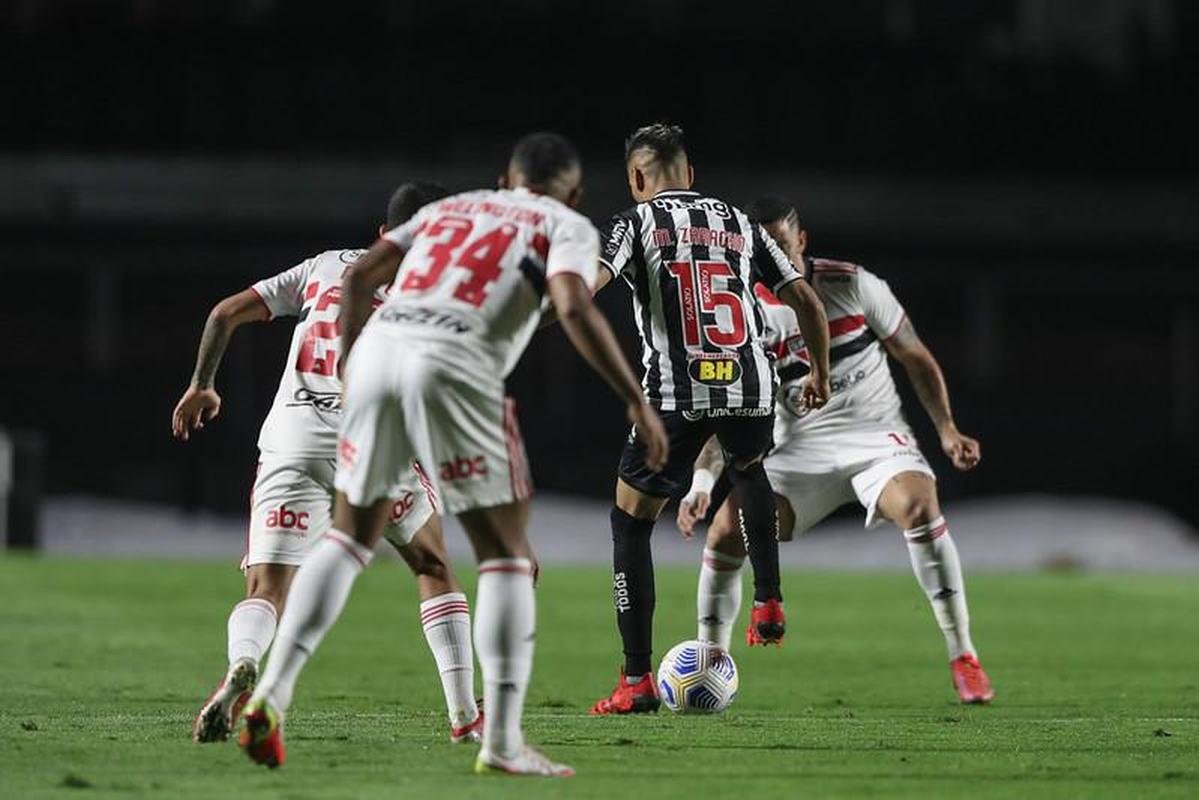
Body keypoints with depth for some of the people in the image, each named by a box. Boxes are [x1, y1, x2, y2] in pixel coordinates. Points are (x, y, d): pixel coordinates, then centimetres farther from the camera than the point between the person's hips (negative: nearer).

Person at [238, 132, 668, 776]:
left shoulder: (447, 209, 30)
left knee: (350, 536, 21)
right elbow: (574, 308, -5)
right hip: (454, 363, -5)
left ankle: (272, 693, 9)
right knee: (505, 553, 6)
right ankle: (502, 742, 0)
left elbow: (358, 276, 20)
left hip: (378, 345, 5)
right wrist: (637, 402, -3)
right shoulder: (566, 226, 16)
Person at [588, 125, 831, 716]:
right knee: (749, 468, 38)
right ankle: (768, 601, 28)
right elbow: (806, 301, 17)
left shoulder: (636, 222, 5)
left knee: (630, 523, 8)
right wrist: (820, 376, 29)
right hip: (752, 387, 4)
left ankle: (637, 681, 1)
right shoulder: (739, 223, 17)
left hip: (677, 395, -4)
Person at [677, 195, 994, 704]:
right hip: (802, 449, 2)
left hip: (876, 434, -2)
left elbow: (915, 359, 3)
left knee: (919, 507, -31)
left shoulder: (852, 284, -5)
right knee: (726, 528, -15)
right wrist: (701, 479, -21)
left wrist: (947, 430, -7)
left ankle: (963, 659, -23)